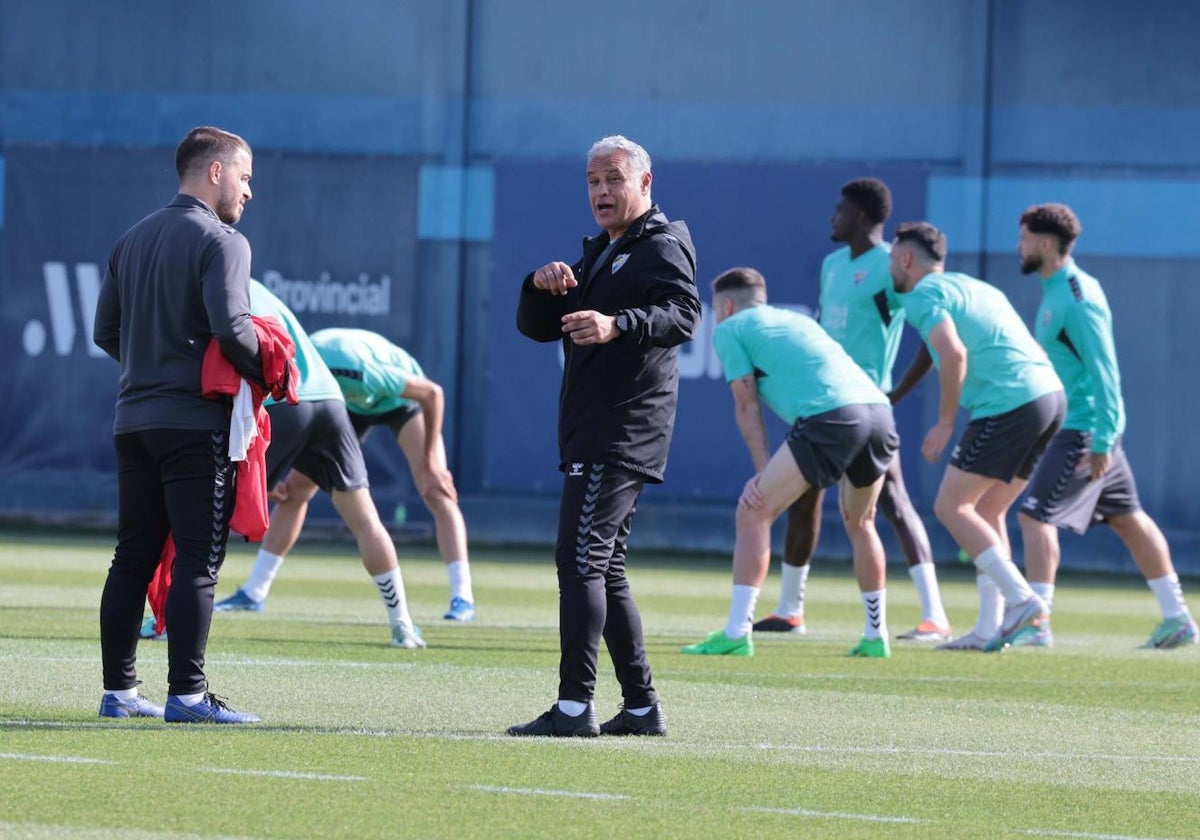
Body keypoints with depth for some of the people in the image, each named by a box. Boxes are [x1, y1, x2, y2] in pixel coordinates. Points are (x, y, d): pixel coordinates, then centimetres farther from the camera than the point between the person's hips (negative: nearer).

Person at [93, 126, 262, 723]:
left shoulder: (133, 240, 15)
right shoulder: (221, 242, -9)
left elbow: (105, 331, 16)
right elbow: (231, 328, -20)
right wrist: (269, 375, -5)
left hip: (134, 420, 7)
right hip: (197, 422, -7)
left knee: (132, 558, 9)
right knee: (197, 562, -5)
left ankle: (118, 690, 10)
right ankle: (186, 694, -8)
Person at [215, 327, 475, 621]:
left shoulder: (354, 368, -44)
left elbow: (433, 393, -32)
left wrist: (431, 463, -27)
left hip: (401, 399, -5)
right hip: (352, 405, 6)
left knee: (436, 493, -22)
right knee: (295, 489, 1)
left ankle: (462, 598, -23)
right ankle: (253, 592, 10)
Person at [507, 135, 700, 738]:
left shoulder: (663, 247, -5)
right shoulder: (599, 255, 24)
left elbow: (683, 315, -23)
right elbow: (536, 327, 20)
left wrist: (618, 325, -41)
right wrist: (542, 287, -2)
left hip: (624, 433, -10)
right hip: (593, 434, 10)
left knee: (581, 559, -16)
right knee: (605, 571, 11)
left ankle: (575, 705, -21)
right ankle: (641, 706, 14)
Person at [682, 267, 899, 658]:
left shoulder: (730, 329, 15)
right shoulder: (797, 319, 35)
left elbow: (748, 407, 8)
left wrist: (764, 471, 8)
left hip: (831, 416, -7)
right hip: (879, 409, 7)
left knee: (753, 514, 1)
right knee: (859, 524, 26)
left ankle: (737, 633, -6)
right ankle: (876, 637, 28)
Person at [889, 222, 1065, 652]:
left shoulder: (923, 295, -1)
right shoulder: (974, 287, 27)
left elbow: (954, 352, -17)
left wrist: (945, 422, -11)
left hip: (1009, 403, -9)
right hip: (1050, 393, 9)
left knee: (951, 507, -1)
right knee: (985, 511, 16)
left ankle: (1023, 601, -11)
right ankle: (990, 628, 11)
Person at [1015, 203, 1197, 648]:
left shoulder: (1076, 300, -19)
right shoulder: (1056, 291, 12)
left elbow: (1103, 370, -22)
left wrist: (1101, 442, -24)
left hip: (1083, 429, -10)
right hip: (1082, 427, 10)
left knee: (1035, 515, -12)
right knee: (1127, 519, 13)